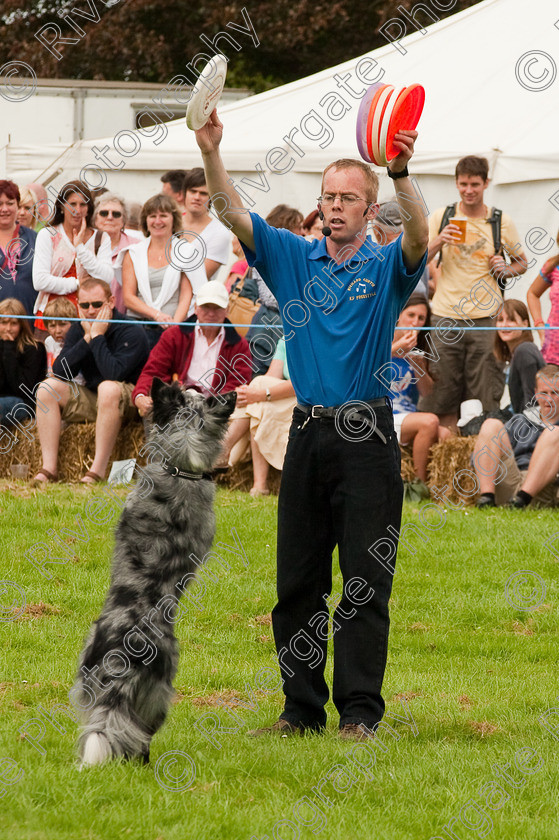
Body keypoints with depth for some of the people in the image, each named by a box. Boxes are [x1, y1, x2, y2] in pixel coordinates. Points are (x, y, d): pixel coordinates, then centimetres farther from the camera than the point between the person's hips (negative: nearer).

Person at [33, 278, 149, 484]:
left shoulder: (132, 334, -16)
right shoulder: (78, 329, 3)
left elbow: (114, 374, -31)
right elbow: (59, 371, -8)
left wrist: (97, 336, -23)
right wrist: (86, 338, -15)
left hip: (128, 401, -6)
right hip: (91, 399, 6)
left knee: (108, 388, -38)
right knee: (47, 387, -12)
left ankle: (98, 470, -36)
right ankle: (49, 468, -21)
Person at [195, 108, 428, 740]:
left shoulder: (385, 268, 1)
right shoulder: (293, 259, 10)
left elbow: (418, 241, -20)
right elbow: (233, 214, 0)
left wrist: (400, 173, -37)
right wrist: (210, 151, -17)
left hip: (366, 438, -4)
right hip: (307, 433, 4)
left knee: (364, 581, -4)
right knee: (297, 580, 6)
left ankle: (360, 712, -2)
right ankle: (302, 708, 13)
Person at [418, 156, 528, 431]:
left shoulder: (502, 222, 5)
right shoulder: (441, 217, 6)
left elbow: (521, 262, 16)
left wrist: (506, 270, -6)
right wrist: (439, 241, -12)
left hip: (485, 318, -1)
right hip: (446, 318, 1)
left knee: (485, 398, -2)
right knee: (443, 397, 2)